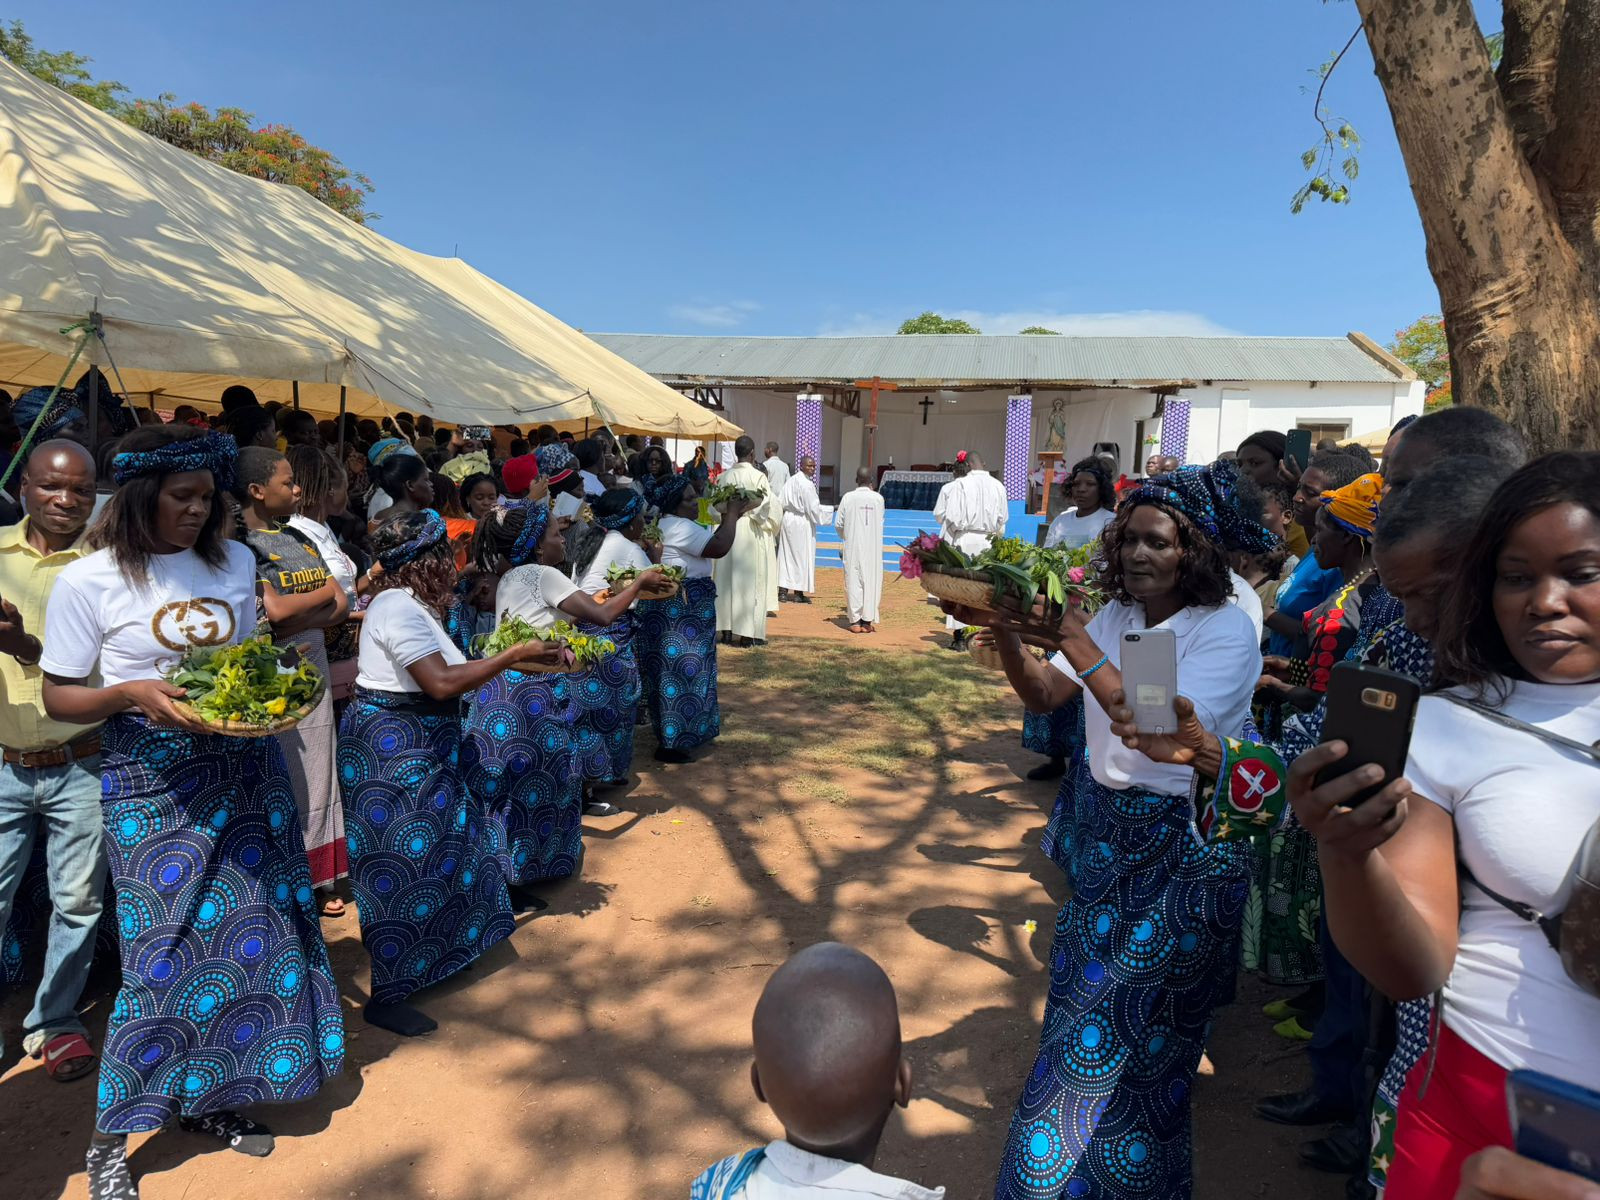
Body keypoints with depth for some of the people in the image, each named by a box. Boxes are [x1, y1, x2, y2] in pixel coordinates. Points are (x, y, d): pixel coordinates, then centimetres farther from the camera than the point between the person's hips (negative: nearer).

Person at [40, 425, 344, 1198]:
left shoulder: (236, 561, 7)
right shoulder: (88, 582, -6)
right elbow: (60, 698, -3)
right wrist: (131, 694, -21)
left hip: (246, 764, 5)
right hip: (151, 779, -5)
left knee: (252, 929, 9)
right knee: (164, 948, -2)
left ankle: (210, 1098, 31)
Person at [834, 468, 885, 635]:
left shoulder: (848, 497, -5)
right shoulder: (878, 498, -3)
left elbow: (838, 523, 0)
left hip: (853, 547, 0)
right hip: (873, 548, 0)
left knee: (854, 581, 5)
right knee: (871, 581, 5)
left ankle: (855, 621, 4)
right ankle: (868, 620, 4)